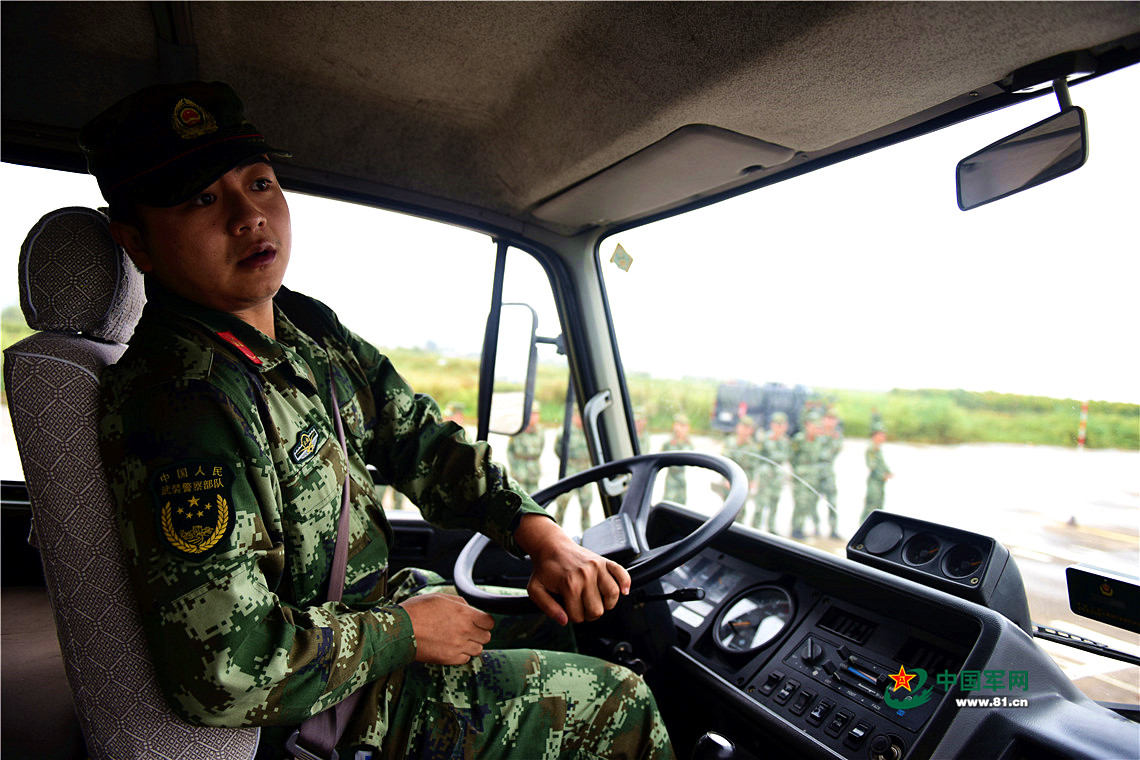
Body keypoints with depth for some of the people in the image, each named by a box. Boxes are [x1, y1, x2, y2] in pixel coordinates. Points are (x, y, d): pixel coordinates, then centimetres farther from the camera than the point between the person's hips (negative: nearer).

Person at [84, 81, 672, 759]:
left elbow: (420, 439, 1)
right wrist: (404, 633, -18)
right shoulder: (178, 404, -29)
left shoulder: (307, 329, -2)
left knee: (565, 607, 24)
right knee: (620, 703, 2)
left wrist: (542, 534, -9)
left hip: (375, 607, 8)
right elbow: (229, 669, -32)